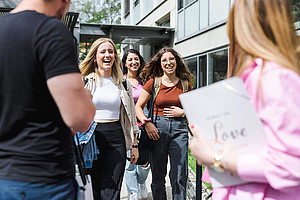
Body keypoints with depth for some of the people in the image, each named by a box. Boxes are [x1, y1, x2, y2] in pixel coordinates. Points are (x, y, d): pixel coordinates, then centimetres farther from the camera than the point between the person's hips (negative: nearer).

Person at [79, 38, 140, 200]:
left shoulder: (123, 84, 11)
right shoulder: (85, 82, 5)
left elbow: (131, 117, 14)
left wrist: (134, 145, 11)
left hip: (116, 140, 1)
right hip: (91, 138, 0)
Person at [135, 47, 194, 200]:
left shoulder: (185, 84, 7)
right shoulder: (153, 82, 3)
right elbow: (138, 107, 6)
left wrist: (182, 112, -3)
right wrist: (146, 123, -8)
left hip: (179, 129, 1)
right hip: (157, 128, 0)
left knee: (179, 177, 1)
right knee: (158, 177, 9)